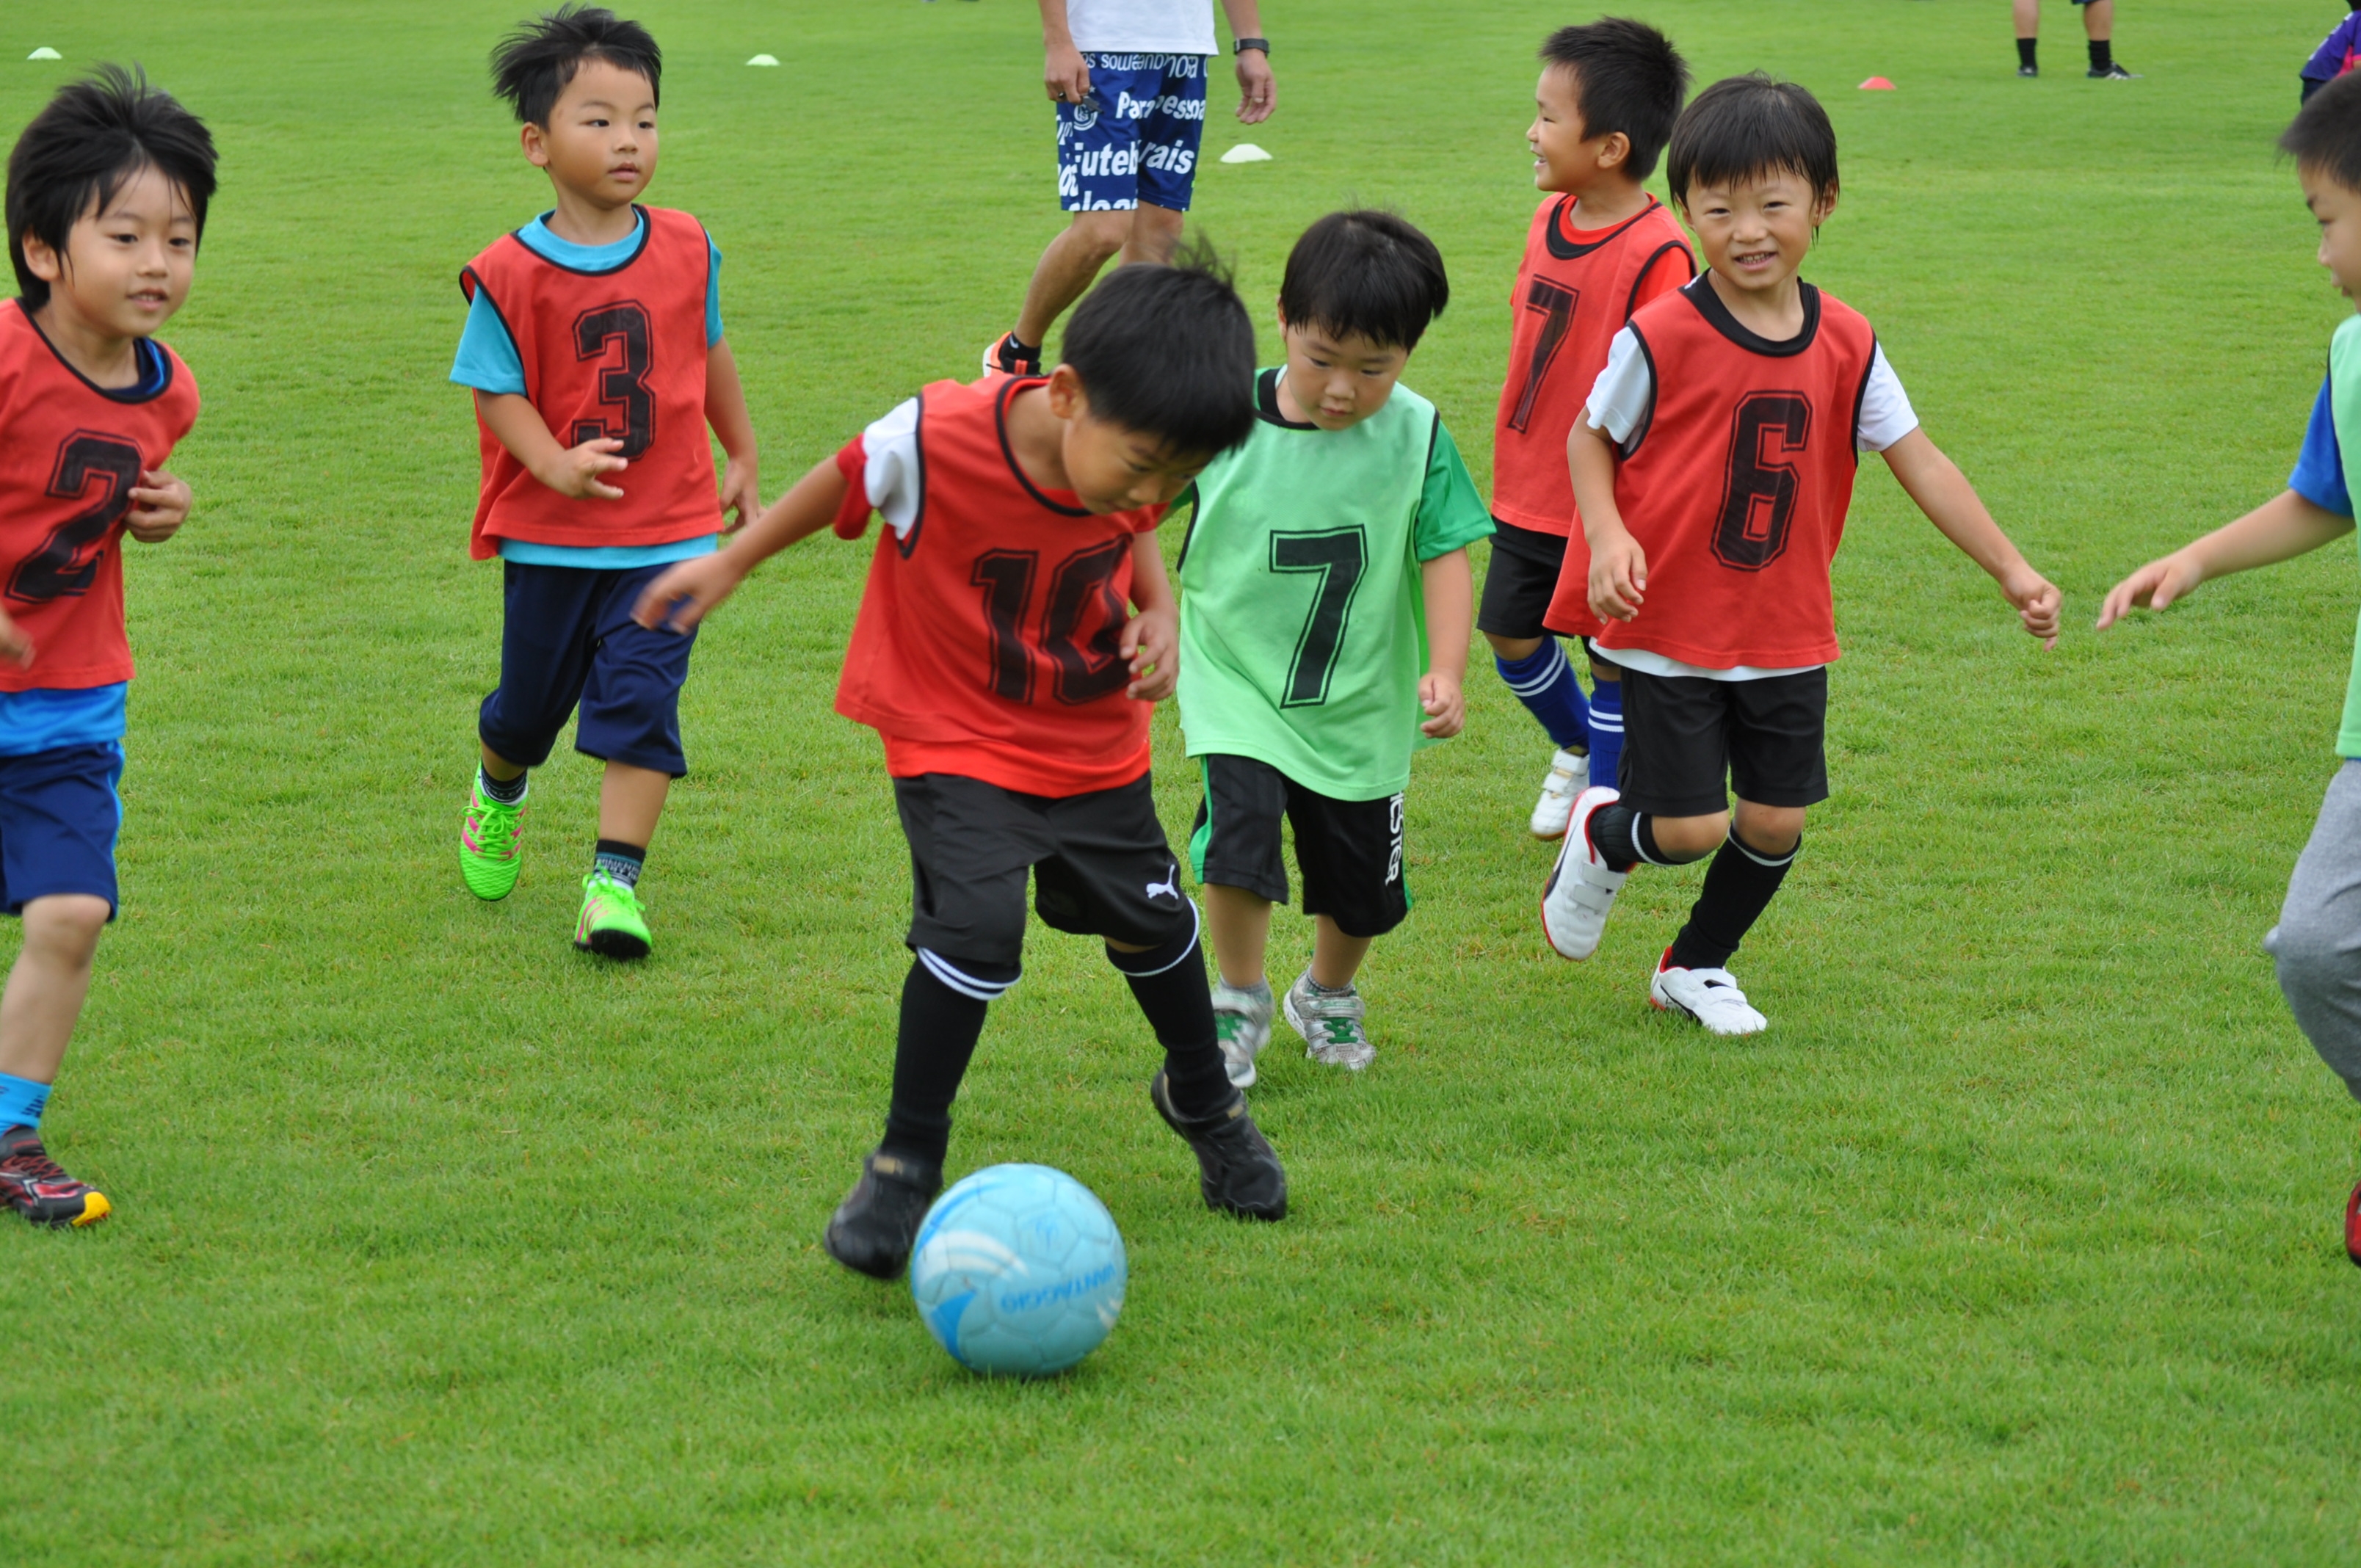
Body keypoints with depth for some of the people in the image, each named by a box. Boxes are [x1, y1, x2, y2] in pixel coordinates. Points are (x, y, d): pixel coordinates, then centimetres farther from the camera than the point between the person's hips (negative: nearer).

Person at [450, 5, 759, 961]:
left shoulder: (685, 249, -2)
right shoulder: (510, 273, -13)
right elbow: (498, 388, -10)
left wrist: (742, 461, 23)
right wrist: (555, 464, -27)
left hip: (668, 534, 1)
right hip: (548, 535, -1)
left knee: (639, 702, -10)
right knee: (530, 701, 16)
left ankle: (615, 882, -6)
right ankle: (498, 794, 49)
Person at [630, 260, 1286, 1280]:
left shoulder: (1133, 458, -18)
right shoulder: (934, 442, -31)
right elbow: (846, 480, -9)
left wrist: (1157, 611, -13)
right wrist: (730, 564, 3)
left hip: (1095, 737, 4)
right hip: (955, 737, -4)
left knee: (1151, 919, 15)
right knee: (977, 927, -22)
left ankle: (1202, 1099, 46)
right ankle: (906, 1164, -3)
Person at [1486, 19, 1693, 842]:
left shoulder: (1656, 255, -22)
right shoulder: (1551, 219, 3)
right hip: (1529, 495, 8)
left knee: (1614, 659, 5)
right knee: (1510, 632, 17)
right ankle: (1575, 744, 41)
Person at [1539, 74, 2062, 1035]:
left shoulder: (1845, 345, -2)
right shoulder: (1661, 338, -14)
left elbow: (1919, 462, 2)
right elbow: (1590, 439, -2)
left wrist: (2011, 570, -1)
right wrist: (1609, 537, -19)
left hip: (1787, 638, 4)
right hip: (1669, 632, -4)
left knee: (1778, 820, 7)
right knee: (1690, 829, -6)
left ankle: (1696, 969, 32)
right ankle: (1601, 836, 30)